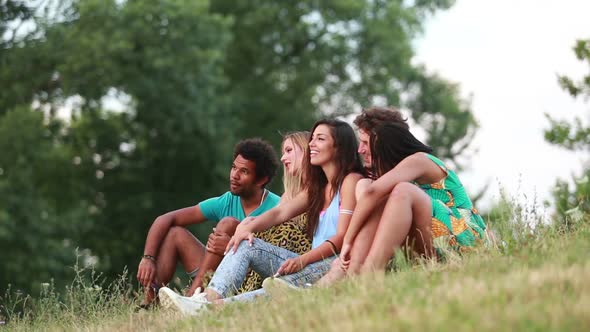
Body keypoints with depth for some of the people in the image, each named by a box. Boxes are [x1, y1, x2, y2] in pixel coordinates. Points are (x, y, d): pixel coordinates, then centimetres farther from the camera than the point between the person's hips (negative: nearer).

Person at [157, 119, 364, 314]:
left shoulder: (351, 180, -1)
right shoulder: (317, 187, 26)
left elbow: (343, 237, -12)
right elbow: (279, 212, 13)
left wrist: (301, 260, -26)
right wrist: (247, 228, -8)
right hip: (312, 262, 8)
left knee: (283, 287, -35)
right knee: (246, 244, -5)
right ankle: (209, 299, -28)